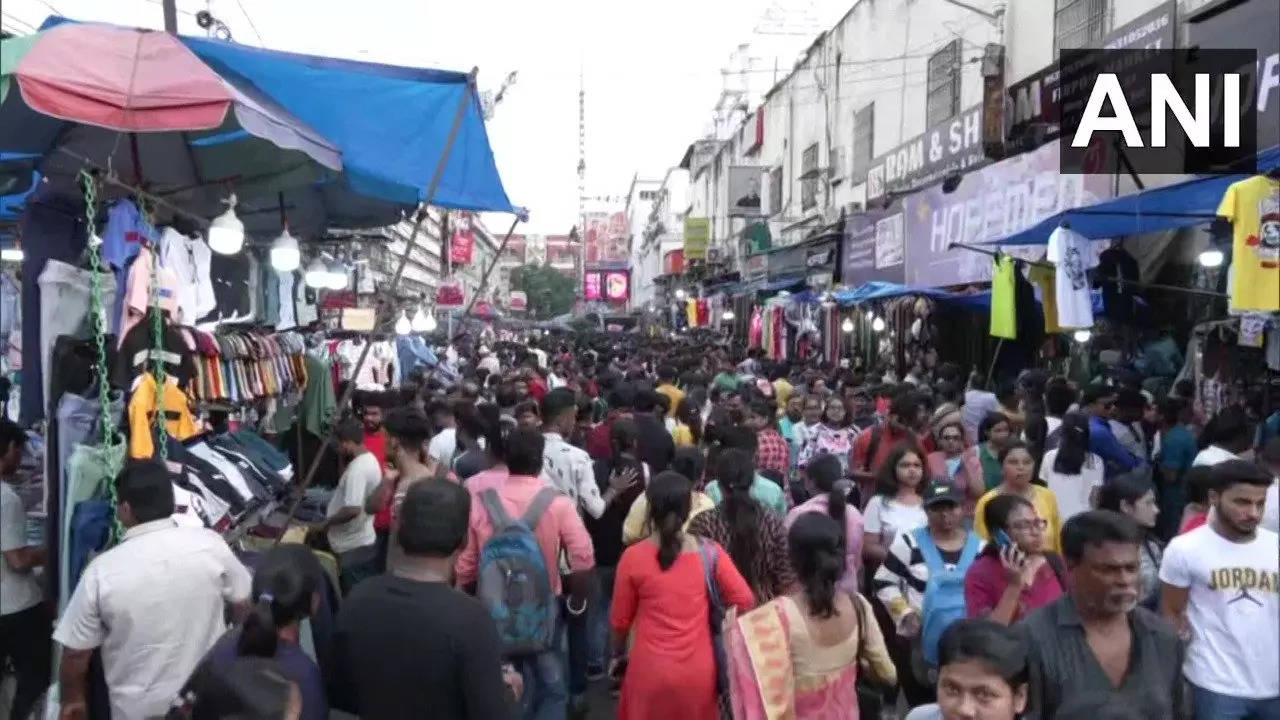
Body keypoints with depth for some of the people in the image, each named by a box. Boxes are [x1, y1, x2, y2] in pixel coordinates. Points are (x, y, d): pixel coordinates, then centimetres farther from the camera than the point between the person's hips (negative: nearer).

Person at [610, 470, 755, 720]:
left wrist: (617, 655, 16)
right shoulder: (710, 553, -9)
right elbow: (745, 602, -8)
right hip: (698, 671, 1)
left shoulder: (633, 557, -12)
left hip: (650, 671, -1)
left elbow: (620, 619, -1)